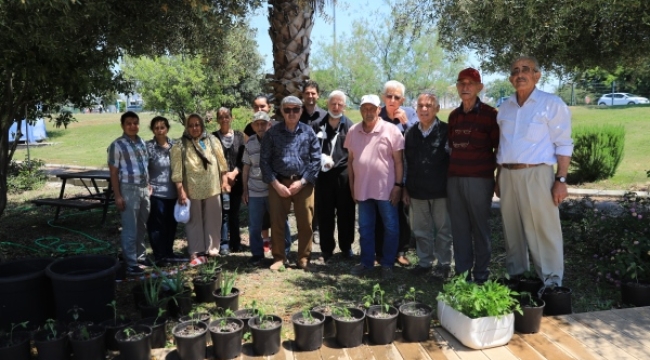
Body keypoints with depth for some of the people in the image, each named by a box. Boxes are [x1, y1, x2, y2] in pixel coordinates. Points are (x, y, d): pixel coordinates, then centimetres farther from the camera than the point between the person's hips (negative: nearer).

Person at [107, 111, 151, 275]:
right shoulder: (117, 145, -8)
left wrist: (148, 187, 14)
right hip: (129, 189, -6)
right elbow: (113, 172, -9)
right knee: (130, 228, -1)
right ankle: (131, 263, 6)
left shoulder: (142, 143, 10)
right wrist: (117, 196, -13)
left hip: (144, 189, 6)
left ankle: (140, 256, 28)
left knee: (142, 226, 15)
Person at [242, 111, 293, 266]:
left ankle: (283, 253, 23)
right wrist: (245, 190, 10)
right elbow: (246, 168, 11)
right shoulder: (250, 143, 6)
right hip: (255, 192, 3)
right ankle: (257, 254, 24)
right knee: (255, 226, 9)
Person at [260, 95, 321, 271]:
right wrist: (276, 184, -8)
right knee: (277, 222, 6)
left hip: (303, 183, 0)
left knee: (305, 223, 5)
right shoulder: (272, 133, 2)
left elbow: (316, 159, 0)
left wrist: (302, 182, -8)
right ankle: (278, 257, 21)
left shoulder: (308, 132, 3)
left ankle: (304, 258, 21)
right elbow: (264, 160, 1)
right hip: (278, 183, 0)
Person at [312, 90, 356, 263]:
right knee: (324, 214, 7)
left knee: (345, 213, 8)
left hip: (344, 175, -1)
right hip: (323, 175, 1)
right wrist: (321, 158, -8)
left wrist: (336, 163, -8)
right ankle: (326, 249, 19)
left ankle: (346, 246, 23)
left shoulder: (350, 126, 2)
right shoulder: (317, 125, 7)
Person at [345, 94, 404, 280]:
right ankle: (366, 262, 27)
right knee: (365, 228, 13)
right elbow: (350, 160, 11)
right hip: (362, 189, 4)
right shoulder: (353, 131, 5)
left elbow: (398, 161, -7)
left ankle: (387, 264, 19)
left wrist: (398, 185, -11)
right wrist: (352, 185, 10)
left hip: (386, 189, -3)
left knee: (390, 228, 5)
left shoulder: (391, 130, -7)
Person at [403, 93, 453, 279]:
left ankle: (444, 264, 22)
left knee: (443, 229, 8)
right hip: (417, 190, 4)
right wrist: (405, 188, 9)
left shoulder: (446, 131, -6)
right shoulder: (410, 132, 7)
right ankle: (424, 262, 28)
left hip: (441, 190, -4)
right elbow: (406, 163, 11)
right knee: (421, 229, 13)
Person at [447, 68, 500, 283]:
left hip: (479, 179, -4)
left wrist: (496, 175, -1)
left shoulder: (489, 114, -2)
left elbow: (499, 148, 0)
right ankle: (462, 271, 18)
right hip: (454, 179, 5)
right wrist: (455, 166, 14)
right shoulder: (454, 115, 12)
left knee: (480, 227, 3)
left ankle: (481, 273, 15)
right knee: (459, 227, 8)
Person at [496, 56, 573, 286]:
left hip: (536, 174, -5)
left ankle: (551, 283, 7)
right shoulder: (505, 107, 14)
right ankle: (515, 276, 25)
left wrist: (561, 179, -13)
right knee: (512, 230, 13)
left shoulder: (552, 103, -2)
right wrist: (498, 178, 14)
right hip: (508, 175, 6)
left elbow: (563, 145, -6)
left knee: (544, 231, -3)